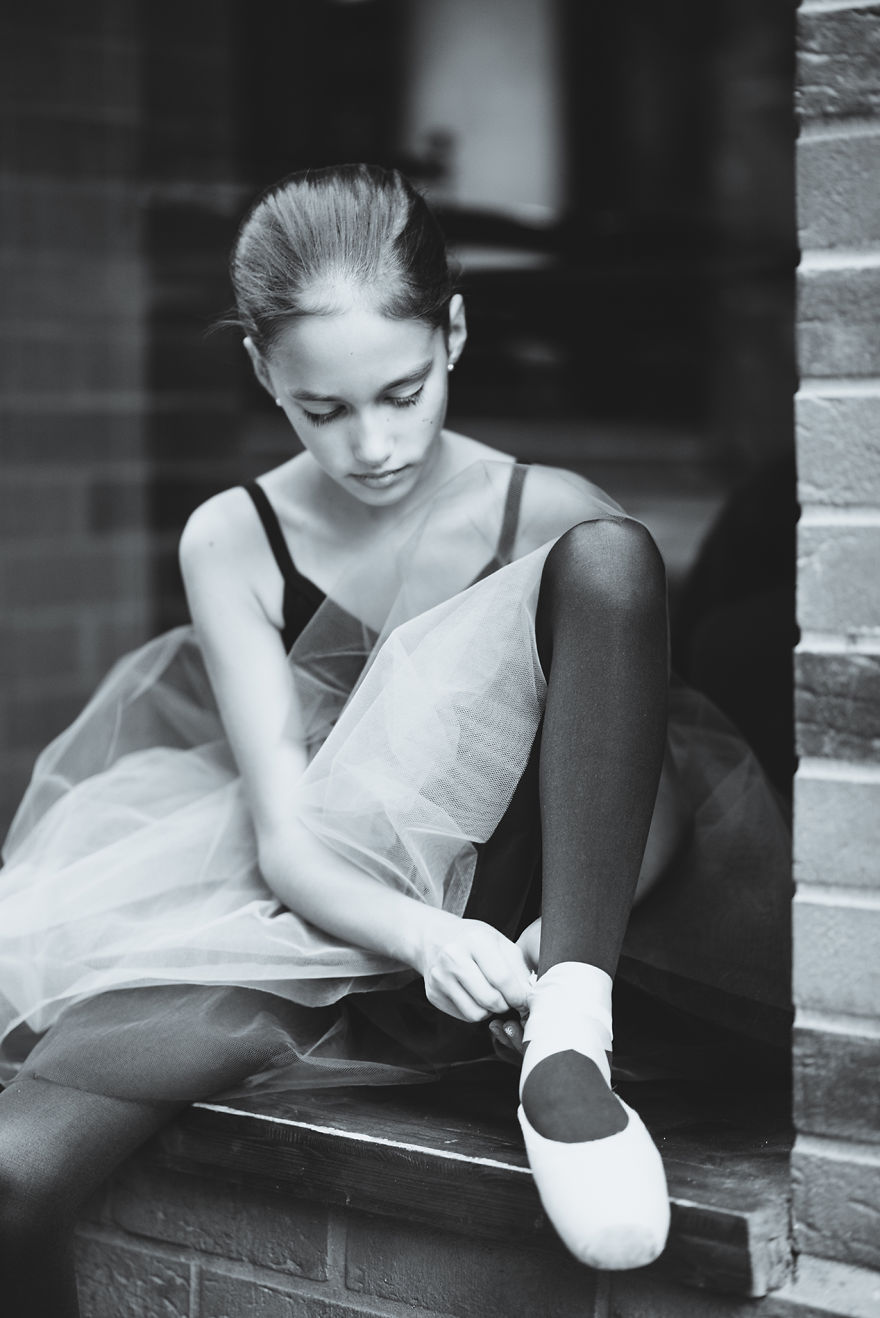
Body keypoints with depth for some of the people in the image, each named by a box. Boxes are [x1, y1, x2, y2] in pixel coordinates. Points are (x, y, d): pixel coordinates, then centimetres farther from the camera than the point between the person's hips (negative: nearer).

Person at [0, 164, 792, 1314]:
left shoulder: (549, 516, -3)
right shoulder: (233, 543, -1)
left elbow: (666, 739, -6)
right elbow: (286, 839, -8)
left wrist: (572, 954, -27)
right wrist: (423, 939, -31)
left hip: (503, 922, 0)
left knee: (609, 561, -26)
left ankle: (571, 1040, -33)